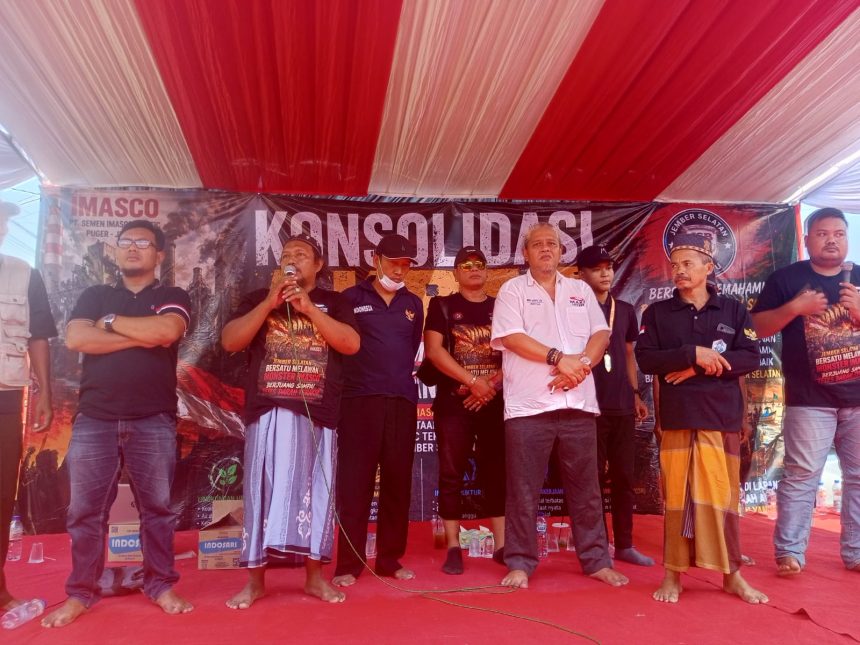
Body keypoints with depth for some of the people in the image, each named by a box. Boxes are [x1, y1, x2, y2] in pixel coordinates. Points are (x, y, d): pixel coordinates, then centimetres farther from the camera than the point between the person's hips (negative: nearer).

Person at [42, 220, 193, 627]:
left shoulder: (172, 298, 9)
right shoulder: (94, 296, 15)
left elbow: (165, 331, -14)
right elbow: (75, 339, -4)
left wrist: (111, 321, -2)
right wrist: (141, 336, -9)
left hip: (153, 421, -2)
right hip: (94, 419, 2)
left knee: (157, 508, 4)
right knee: (85, 511, 5)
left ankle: (161, 586, 16)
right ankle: (80, 593, 18)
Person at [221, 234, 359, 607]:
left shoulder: (333, 302, 12)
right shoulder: (258, 299, 13)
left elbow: (351, 344, -5)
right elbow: (230, 342, 0)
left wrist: (308, 307, -11)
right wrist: (270, 302, -9)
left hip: (318, 413, 0)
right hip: (268, 410, 0)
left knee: (314, 491, 4)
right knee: (264, 490, 0)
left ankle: (314, 576, 16)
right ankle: (255, 580, 9)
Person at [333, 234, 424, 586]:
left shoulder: (413, 304, 15)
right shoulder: (352, 298, 4)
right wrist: (343, 384, 3)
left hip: (403, 401, 4)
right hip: (360, 399, -3)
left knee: (397, 481, 6)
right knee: (354, 481, -2)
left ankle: (390, 559, 17)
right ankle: (348, 563, 5)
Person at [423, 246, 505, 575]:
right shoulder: (442, 306, 5)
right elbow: (433, 350, -7)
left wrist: (491, 385, -11)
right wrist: (473, 381, -14)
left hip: (495, 402, 2)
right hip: (453, 402, -2)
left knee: (496, 473, 5)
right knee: (451, 474, -1)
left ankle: (501, 545, 12)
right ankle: (453, 549, 7)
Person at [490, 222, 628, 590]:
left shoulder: (581, 291, 17)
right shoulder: (512, 290, 5)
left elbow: (601, 334, 8)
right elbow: (511, 337, -9)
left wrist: (582, 363, -11)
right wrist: (559, 358, -14)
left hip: (578, 403, 4)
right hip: (528, 405, -3)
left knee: (586, 487, 10)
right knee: (523, 490, 1)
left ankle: (596, 560, 21)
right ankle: (520, 563, 12)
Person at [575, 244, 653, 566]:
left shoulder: (625, 310, 13)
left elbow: (629, 355, 18)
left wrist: (635, 394, 13)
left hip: (622, 406, 5)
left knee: (624, 477, 9)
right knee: (593, 477, 3)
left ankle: (625, 544, 20)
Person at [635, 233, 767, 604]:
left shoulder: (734, 311, 8)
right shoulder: (657, 313, 7)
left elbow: (751, 358, -2)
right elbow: (645, 359, -4)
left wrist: (701, 367, -12)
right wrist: (692, 354, -16)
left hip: (722, 417, 1)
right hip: (677, 418, 0)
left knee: (722, 496, 4)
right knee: (677, 497, 1)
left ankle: (732, 574, 16)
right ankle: (673, 574, 10)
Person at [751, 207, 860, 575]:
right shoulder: (786, 278, 3)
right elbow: (759, 327, -1)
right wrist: (796, 307, -15)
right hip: (810, 399, -3)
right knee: (801, 475, -4)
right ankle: (790, 551, 3)